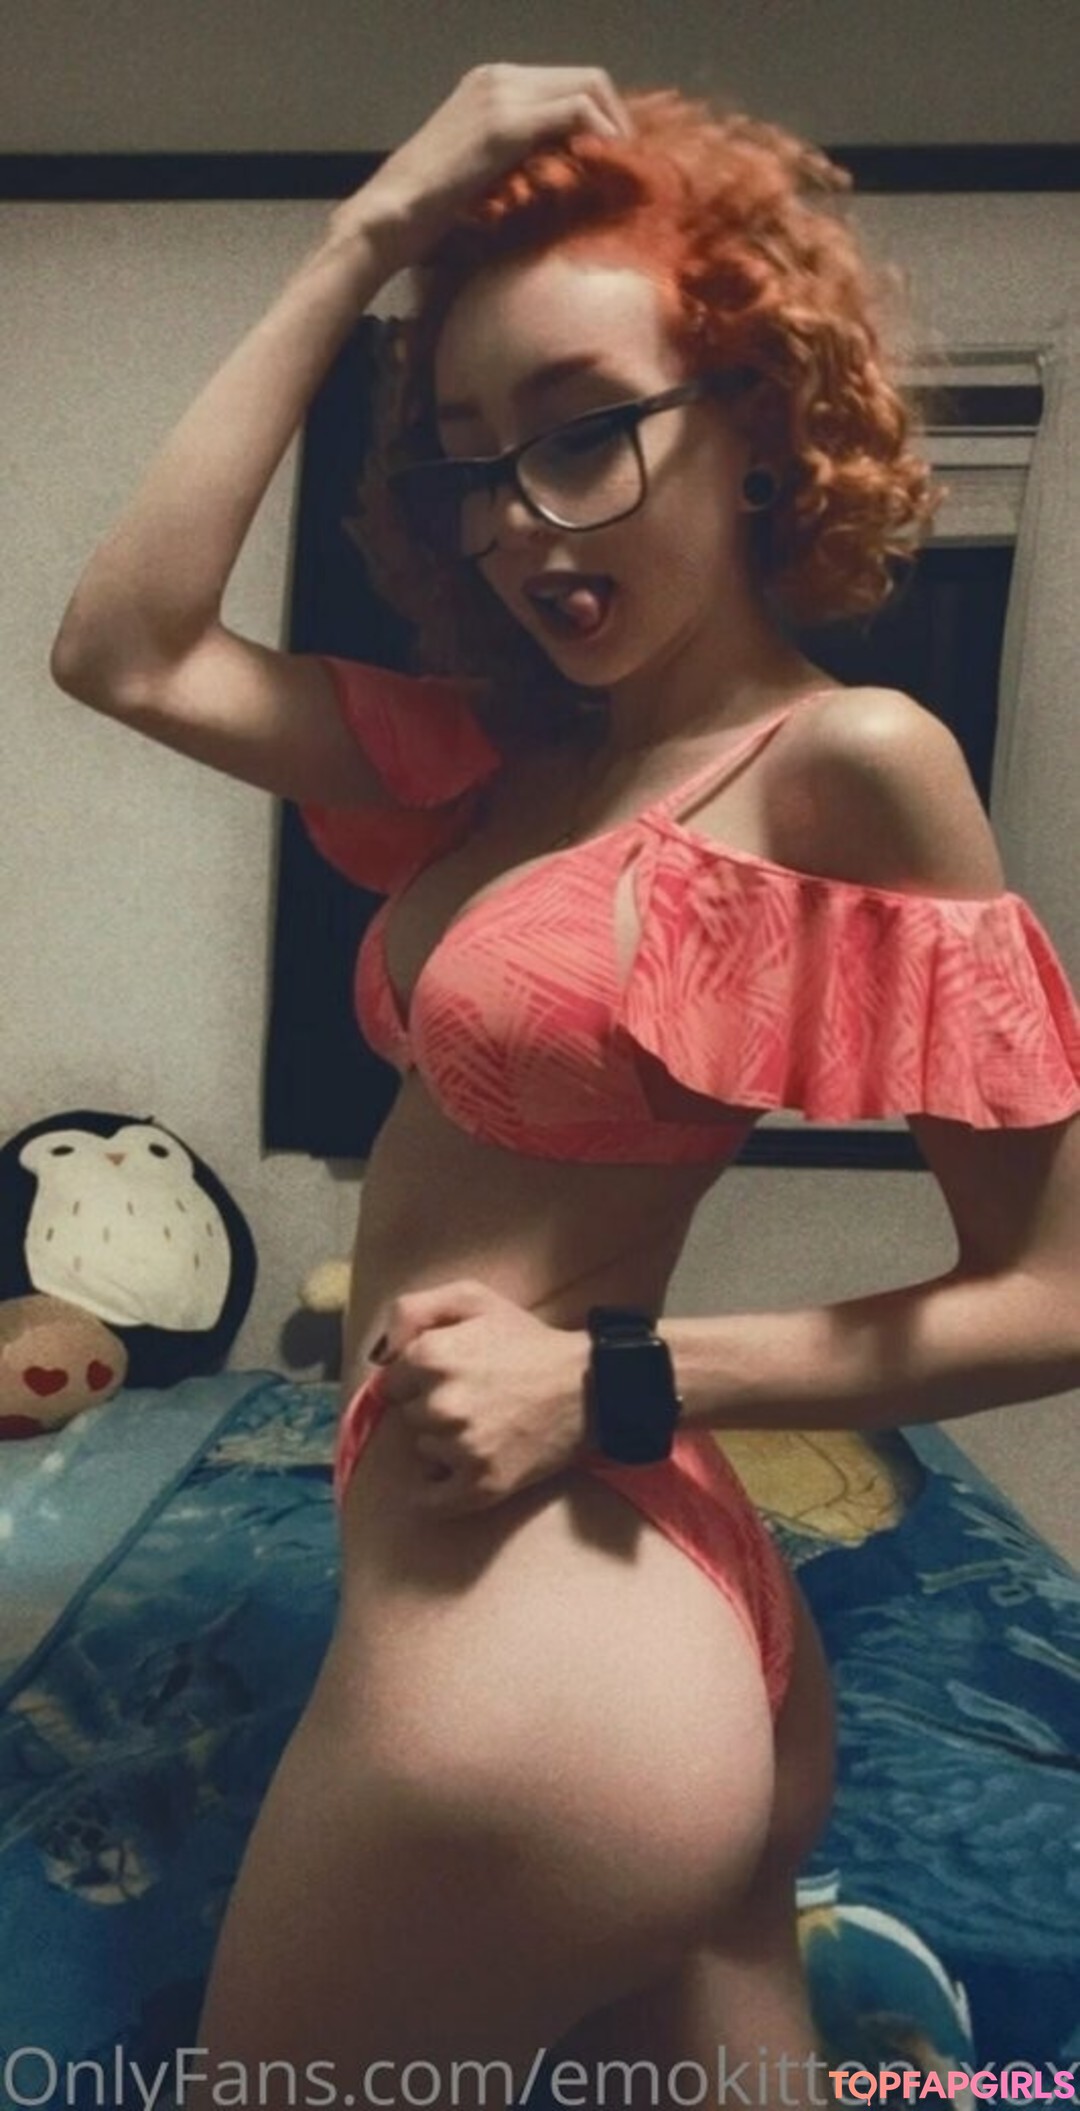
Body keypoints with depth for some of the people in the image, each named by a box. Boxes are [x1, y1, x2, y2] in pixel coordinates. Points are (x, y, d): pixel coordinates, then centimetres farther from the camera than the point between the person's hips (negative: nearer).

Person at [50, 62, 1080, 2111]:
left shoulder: (850, 761, -15)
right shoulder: (520, 749, 7)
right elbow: (123, 649, -1)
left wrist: (612, 1379, -18)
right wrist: (369, 231, 1)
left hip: (543, 1622, -6)